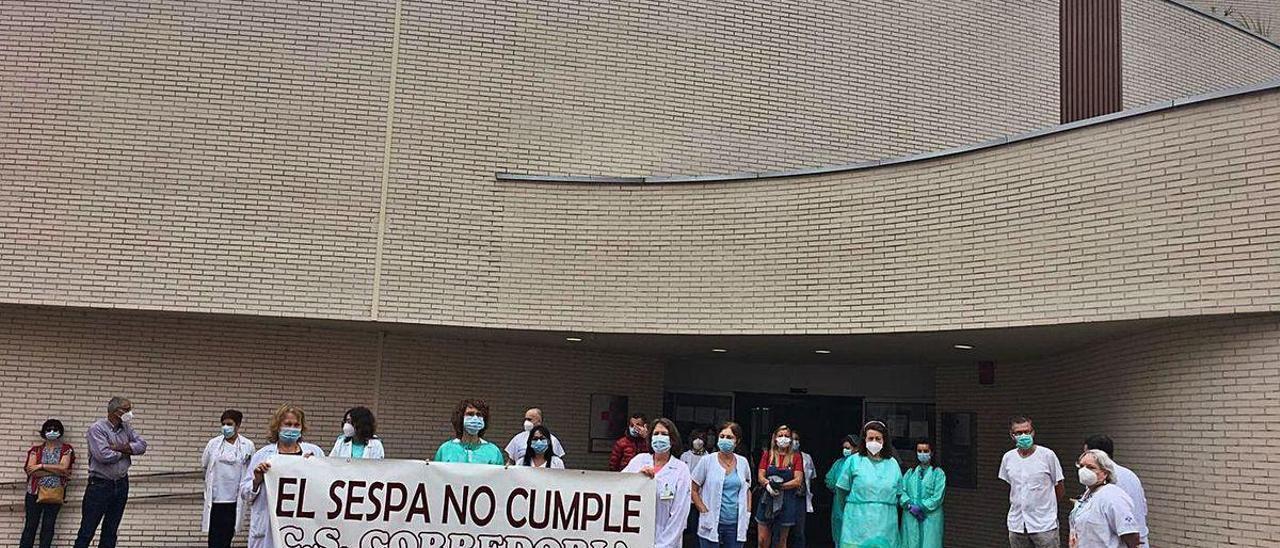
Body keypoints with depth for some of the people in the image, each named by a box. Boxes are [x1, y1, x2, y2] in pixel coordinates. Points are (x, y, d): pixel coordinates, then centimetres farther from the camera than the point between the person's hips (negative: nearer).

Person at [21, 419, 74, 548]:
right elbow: (30, 470, -8)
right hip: (35, 492, 0)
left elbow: (63, 467, -11)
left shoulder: (66, 449, 4)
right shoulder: (36, 448, 4)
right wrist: (56, 471, -13)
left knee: (48, 526, 3)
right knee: (30, 525, 2)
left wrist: (41, 466, -12)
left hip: (55, 493, 0)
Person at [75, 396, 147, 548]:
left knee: (110, 531, 10)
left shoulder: (126, 428, 9)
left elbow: (142, 445, -2)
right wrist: (126, 451, -6)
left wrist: (118, 448, -14)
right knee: (87, 532, -2)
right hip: (100, 485, -6)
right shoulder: (97, 428, -10)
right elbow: (104, 455, -22)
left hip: (121, 485, 6)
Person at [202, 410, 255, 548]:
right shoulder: (213, 443, 3)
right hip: (214, 499, 1)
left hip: (234, 500, -1)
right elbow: (204, 465, 17)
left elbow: (251, 470, 7)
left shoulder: (247, 445, -1)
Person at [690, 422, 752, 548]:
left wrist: (748, 511, 7)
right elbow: (693, 489, -2)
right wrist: (704, 510, -10)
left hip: (736, 525, 3)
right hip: (712, 524, -3)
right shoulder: (707, 461, -4)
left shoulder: (743, 462, 6)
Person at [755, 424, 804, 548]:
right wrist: (769, 484, -20)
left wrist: (780, 486, -17)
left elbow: (798, 481, -5)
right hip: (767, 500, 1)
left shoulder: (796, 457, 3)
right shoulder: (767, 454, 7)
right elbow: (760, 477, 1)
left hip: (787, 502, -1)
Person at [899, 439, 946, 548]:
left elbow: (938, 497, -6)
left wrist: (921, 508, -11)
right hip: (910, 517, 3)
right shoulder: (910, 472, 14)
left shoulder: (938, 473, 4)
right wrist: (910, 506, -12)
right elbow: (901, 491, 4)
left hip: (930, 518, -3)